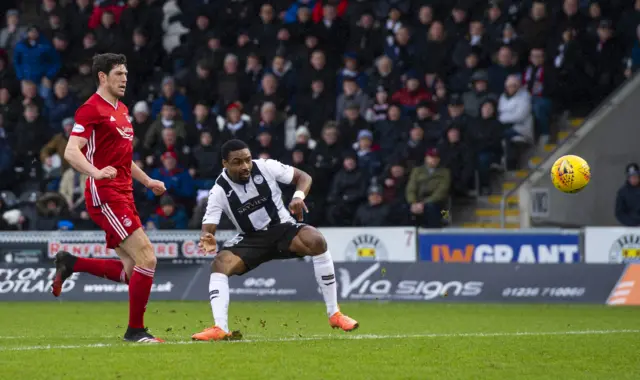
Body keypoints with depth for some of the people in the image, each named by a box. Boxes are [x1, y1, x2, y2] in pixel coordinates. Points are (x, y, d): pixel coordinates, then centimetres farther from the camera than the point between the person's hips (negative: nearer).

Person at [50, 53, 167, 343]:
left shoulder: (122, 110, 19)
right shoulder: (92, 109, -9)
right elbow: (71, 152, -19)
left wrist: (147, 181, 31)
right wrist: (96, 172, -35)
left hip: (123, 197, 9)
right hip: (105, 196, -9)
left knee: (130, 271, 5)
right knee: (146, 258, -14)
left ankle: (70, 264, 17)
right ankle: (135, 330, -5)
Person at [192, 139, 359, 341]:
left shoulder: (265, 167, -14)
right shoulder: (220, 191, -15)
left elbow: (304, 177, -5)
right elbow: (208, 227, -18)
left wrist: (298, 197, -27)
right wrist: (207, 239, -43)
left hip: (283, 228, -1)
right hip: (251, 238, 1)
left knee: (316, 241, -31)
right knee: (219, 264, -26)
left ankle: (334, 314, -22)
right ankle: (220, 329, -31)